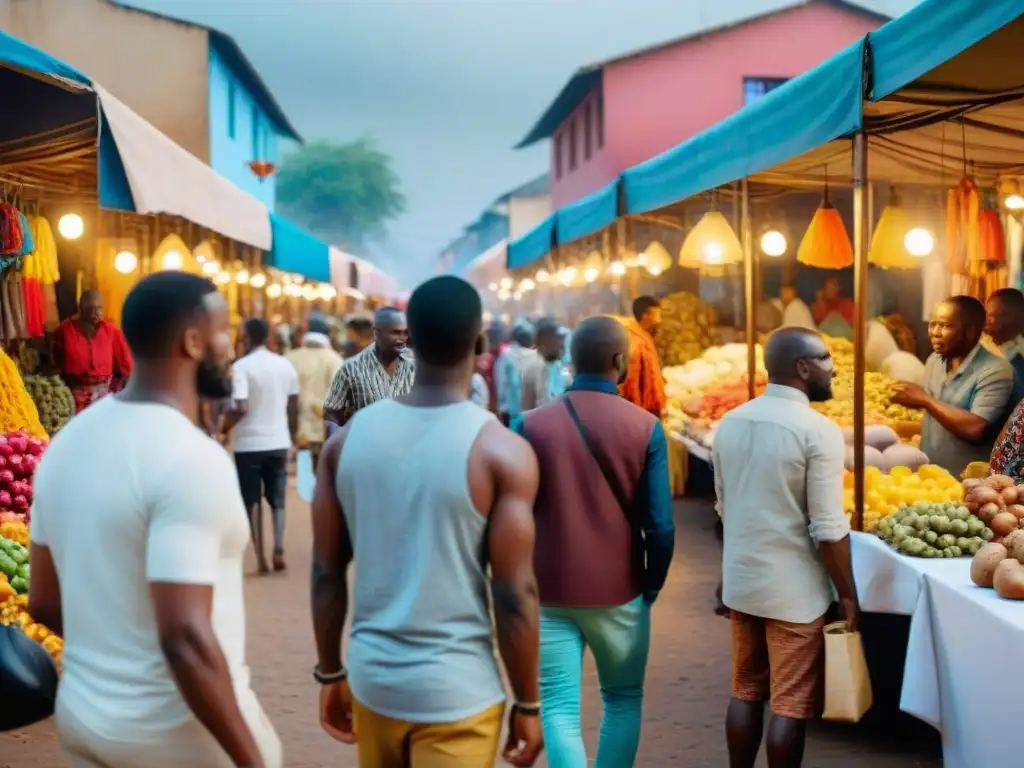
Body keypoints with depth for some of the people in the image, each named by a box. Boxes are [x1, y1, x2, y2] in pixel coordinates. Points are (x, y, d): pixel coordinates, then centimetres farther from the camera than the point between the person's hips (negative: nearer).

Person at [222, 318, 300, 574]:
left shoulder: (242, 366, -13)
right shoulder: (285, 365, 4)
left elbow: (241, 408, -23)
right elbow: (293, 408, 9)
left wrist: (223, 429, -8)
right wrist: (293, 435, 21)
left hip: (249, 443, -4)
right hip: (278, 442, 4)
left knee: (252, 501, 7)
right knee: (277, 499, 15)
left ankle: (260, 557, 5)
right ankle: (278, 550, 0)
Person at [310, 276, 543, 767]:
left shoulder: (348, 439, -2)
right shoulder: (501, 451, -14)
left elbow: (326, 572, 3)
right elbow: (514, 594, -13)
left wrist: (330, 673, 15)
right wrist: (527, 703, -2)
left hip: (372, 679, 5)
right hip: (456, 690, -4)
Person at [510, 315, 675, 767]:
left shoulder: (529, 425, -7)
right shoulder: (645, 428, -8)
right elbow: (660, 524, -8)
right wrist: (653, 583, 8)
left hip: (549, 592, 0)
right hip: (620, 591, 0)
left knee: (559, 708, 4)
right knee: (623, 700, 20)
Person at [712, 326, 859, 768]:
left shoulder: (730, 424, 4)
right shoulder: (818, 430, -17)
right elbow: (828, 529, -17)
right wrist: (848, 595, -7)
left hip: (741, 581, 7)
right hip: (794, 590, -7)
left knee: (745, 692, 17)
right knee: (789, 706, 4)